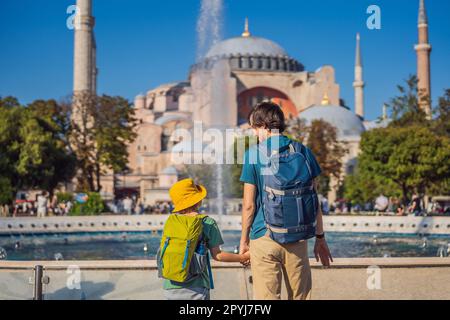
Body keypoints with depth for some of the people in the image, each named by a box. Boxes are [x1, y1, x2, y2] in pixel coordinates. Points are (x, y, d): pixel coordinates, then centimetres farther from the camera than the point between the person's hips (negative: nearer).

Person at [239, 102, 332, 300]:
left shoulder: (253, 154, -5)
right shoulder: (302, 151, 4)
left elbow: (249, 205, -5)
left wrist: (244, 240, 6)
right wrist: (320, 237, 14)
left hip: (264, 237, -3)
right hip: (298, 238, 3)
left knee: (267, 298, 3)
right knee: (301, 296, 12)